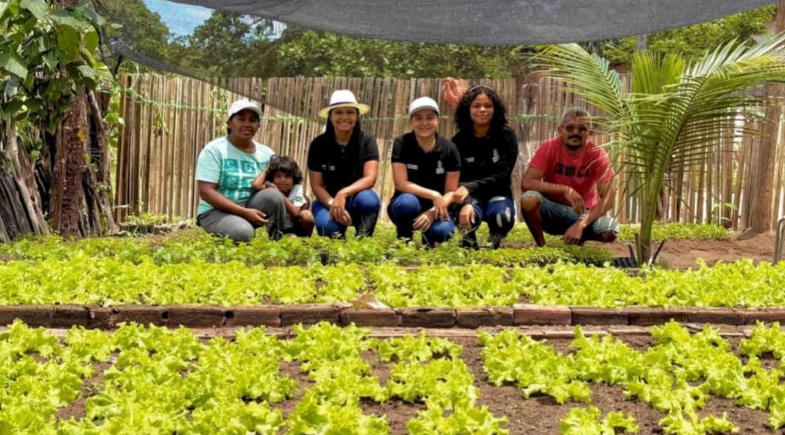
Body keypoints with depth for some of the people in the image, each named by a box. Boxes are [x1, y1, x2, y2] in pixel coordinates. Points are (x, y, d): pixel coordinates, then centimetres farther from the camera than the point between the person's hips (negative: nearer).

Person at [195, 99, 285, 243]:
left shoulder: (267, 154, 7)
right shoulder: (214, 150, -8)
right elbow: (206, 192, -16)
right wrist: (244, 212, -24)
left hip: (251, 209, 5)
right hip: (216, 212, -5)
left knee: (273, 195, -25)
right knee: (242, 232, -36)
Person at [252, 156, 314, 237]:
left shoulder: (297, 189, -10)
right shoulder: (270, 186, -11)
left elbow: (295, 213, -22)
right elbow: (256, 185, -35)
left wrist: (280, 194, -27)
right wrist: (266, 171, -16)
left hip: (292, 228, 0)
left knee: (306, 215, -27)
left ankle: (303, 236, -8)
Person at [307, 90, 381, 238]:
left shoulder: (367, 141, -9)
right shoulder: (319, 144, -7)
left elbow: (370, 178, -20)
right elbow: (317, 185, -6)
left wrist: (343, 194, -37)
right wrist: (333, 204, -26)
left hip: (356, 200, 0)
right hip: (328, 200, 0)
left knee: (368, 199, -36)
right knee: (327, 226, -34)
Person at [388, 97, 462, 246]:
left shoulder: (449, 148, -7)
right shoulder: (401, 144, -11)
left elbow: (451, 192, -6)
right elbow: (401, 184, -18)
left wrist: (433, 211, -24)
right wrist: (434, 195, -25)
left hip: (435, 209, 1)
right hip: (408, 206, -1)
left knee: (442, 231, -33)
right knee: (407, 202, -37)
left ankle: (428, 240, 6)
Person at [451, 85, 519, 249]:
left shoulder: (506, 136, -9)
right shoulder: (459, 141, -7)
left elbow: (502, 175, -15)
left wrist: (469, 187, -29)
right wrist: (466, 203, -34)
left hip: (497, 193, 0)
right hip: (469, 196, 0)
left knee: (502, 216, -35)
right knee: (467, 215, -36)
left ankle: (494, 242, 5)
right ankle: (469, 242, 4)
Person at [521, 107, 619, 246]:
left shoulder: (598, 155, -14)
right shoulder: (549, 147, -15)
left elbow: (607, 198, -19)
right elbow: (527, 183, -24)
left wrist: (580, 225, -31)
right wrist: (565, 190, -33)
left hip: (583, 213, 1)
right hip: (552, 210, -1)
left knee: (611, 231, -29)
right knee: (529, 199, -33)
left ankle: (578, 240, 5)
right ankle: (541, 245, -8)